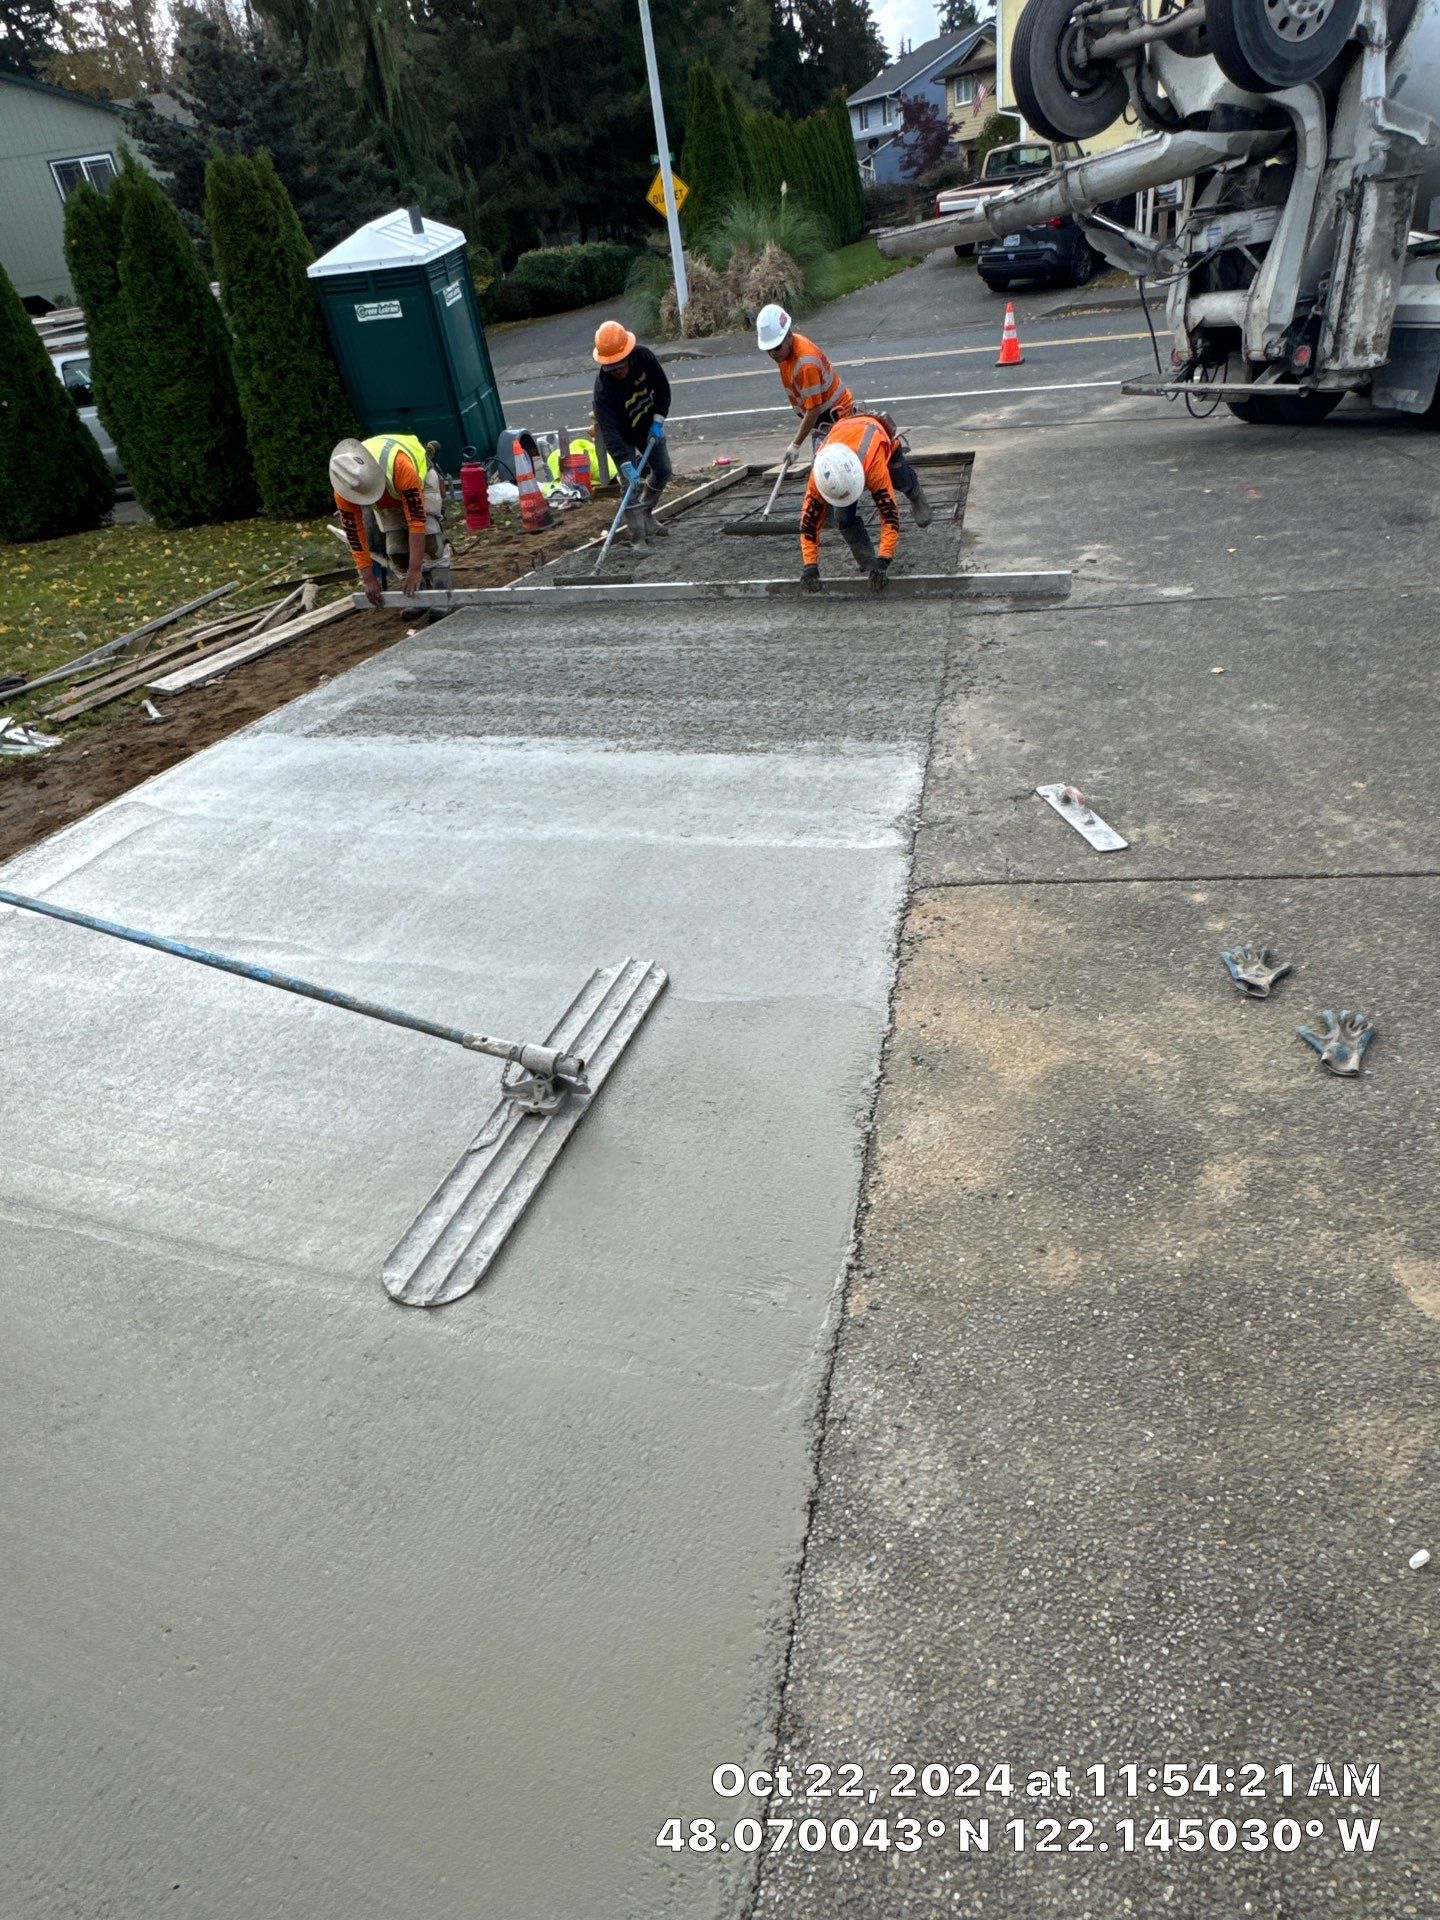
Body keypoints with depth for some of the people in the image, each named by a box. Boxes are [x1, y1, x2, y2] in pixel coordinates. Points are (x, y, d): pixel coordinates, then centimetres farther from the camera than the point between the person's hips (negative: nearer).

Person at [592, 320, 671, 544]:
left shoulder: (643, 356, -23)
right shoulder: (603, 387, -36)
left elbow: (663, 388, -6)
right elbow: (609, 432, -42)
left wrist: (658, 419, -16)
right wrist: (625, 464, -52)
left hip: (648, 427, 5)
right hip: (622, 436, -5)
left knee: (663, 471, 14)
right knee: (631, 484, -15)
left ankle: (646, 515, 33)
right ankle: (639, 538, -10)